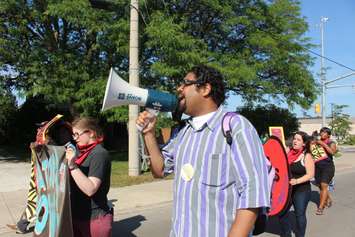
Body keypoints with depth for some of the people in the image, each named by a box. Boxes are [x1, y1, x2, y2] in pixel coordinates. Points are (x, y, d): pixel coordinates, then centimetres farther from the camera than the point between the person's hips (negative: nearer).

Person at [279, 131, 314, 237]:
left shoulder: (307, 156, -9)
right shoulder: (289, 153, 3)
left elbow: (310, 174, -14)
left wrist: (297, 181, -26)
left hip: (301, 190, -4)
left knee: (300, 214, 7)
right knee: (282, 212, 5)